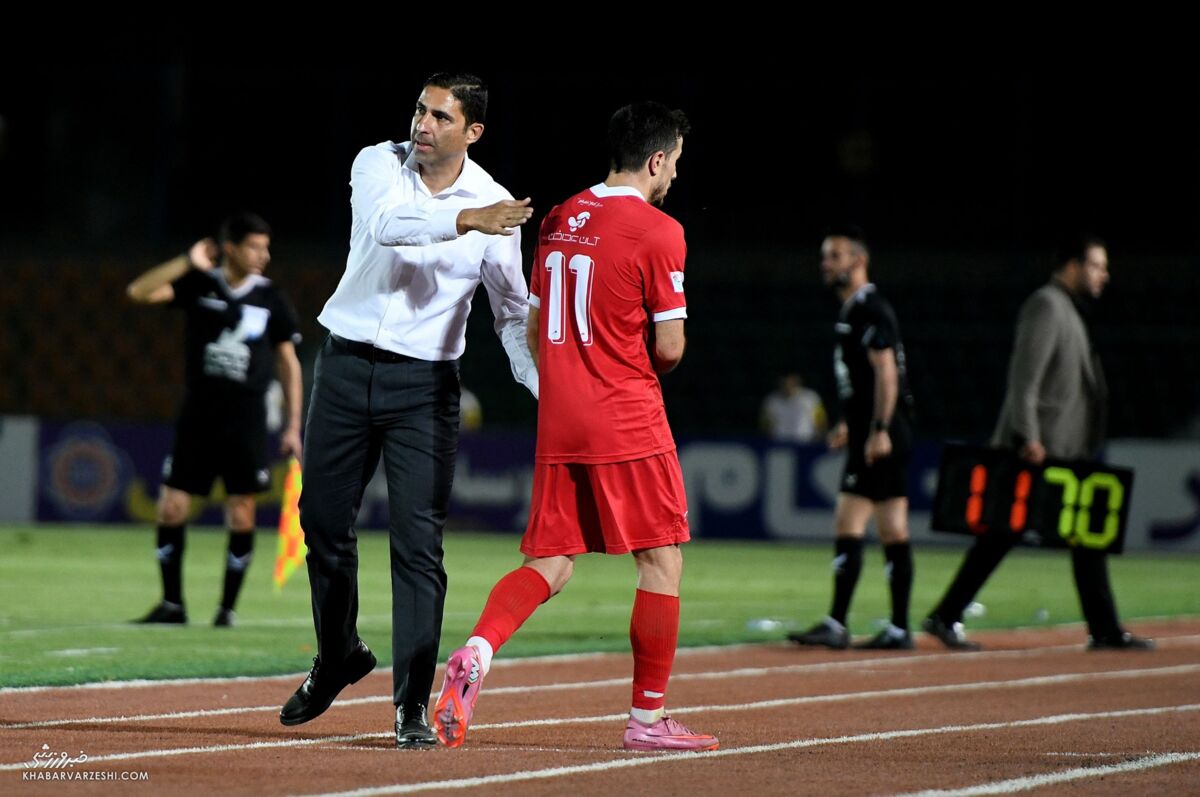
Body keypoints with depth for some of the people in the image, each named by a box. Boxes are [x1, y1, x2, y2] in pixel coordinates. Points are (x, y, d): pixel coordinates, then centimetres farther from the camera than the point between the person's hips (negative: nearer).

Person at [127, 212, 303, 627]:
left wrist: (293, 425, 3)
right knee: (171, 507, -3)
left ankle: (228, 607, 8)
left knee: (241, 513, -2)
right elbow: (138, 292, -11)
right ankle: (172, 604, 9)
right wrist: (188, 263, -16)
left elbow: (289, 363, 8)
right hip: (198, 415, 0)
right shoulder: (198, 284, 1)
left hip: (246, 421, 0)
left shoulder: (272, 299, 3)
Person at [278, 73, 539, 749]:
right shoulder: (379, 165, -3)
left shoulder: (494, 207, -3)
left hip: (424, 385, -2)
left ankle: (413, 704, -6)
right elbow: (386, 224, -26)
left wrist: (548, 391, -14)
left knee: (419, 541, -9)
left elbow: (515, 313, 0)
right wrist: (463, 221, -41)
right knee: (323, 521, 10)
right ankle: (339, 656, 34)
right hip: (347, 366, 2)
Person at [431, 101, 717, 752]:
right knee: (662, 561, 4)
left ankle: (477, 652, -19)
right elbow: (669, 347, -10)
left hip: (558, 422, 7)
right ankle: (648, 718, 5)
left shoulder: (559, 221, 12)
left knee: (548, 565, 8)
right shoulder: (656, 230, -9)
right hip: (628, 423, -6)